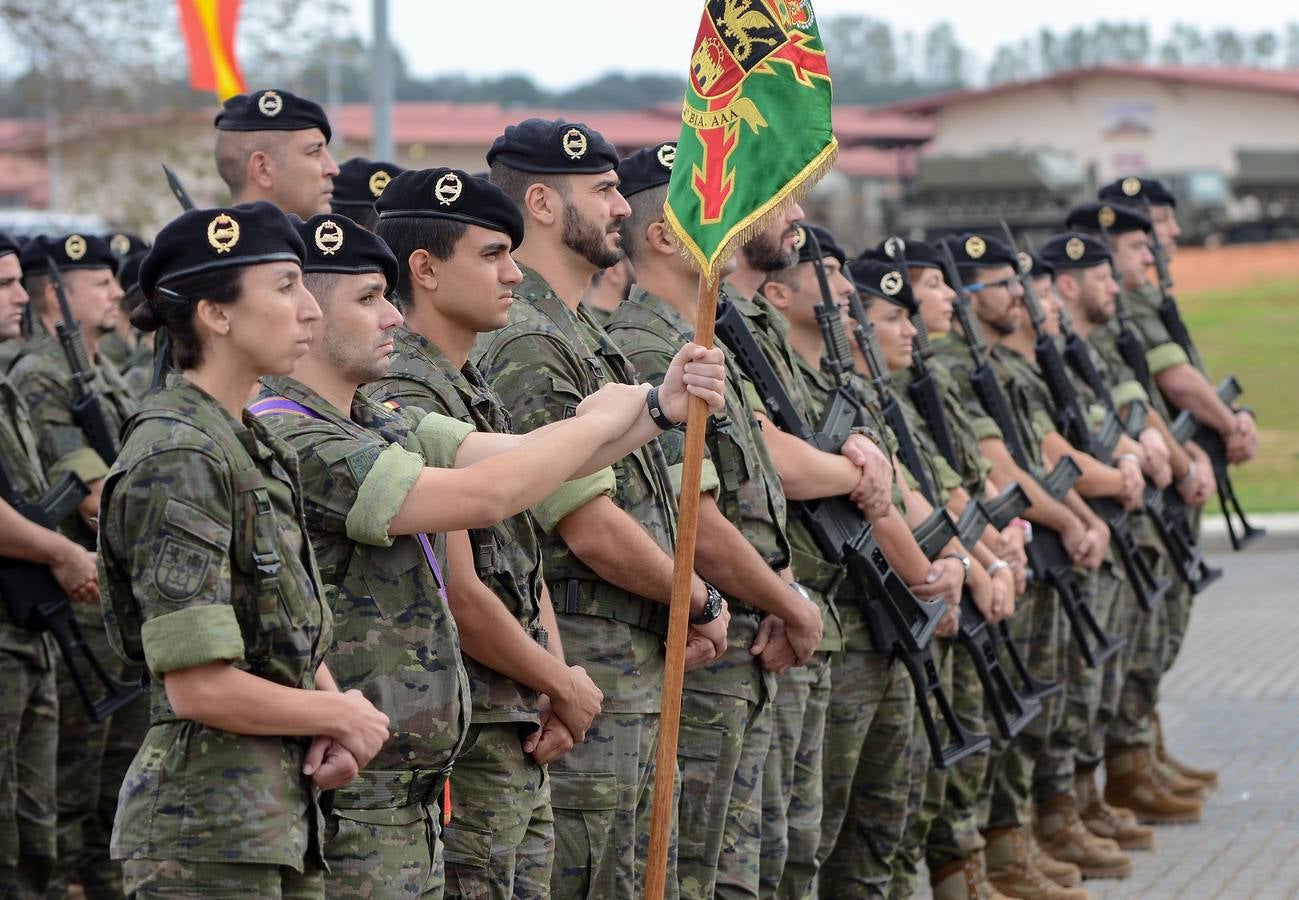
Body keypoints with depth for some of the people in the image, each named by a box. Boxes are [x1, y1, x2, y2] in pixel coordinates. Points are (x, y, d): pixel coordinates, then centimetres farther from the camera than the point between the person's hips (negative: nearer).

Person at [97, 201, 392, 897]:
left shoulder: (254, 448, 14)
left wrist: (333, 728, 0)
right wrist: (342, 714, -8)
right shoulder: (178, 460, -16)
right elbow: (201, 687, -22)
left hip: (282, 823, 9)